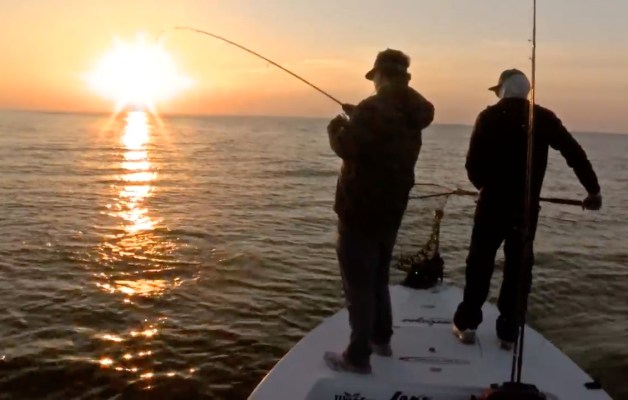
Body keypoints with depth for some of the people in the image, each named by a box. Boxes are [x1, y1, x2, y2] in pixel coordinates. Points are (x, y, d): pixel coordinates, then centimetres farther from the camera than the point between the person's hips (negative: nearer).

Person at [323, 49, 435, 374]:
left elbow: (347, 148, -23)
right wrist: (357, 119, 23)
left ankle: (358, 357, 5)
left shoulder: (373, 108, -18)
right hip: (390, 210, 8)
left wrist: (336, 128, -4)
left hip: (360, 210, -8)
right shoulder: (412, 113, 8)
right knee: (377, 278, 22)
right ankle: (381, 338, 33)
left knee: (358, 283, -2)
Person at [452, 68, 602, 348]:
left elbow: (473, 163, -6)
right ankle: (508, 331, 13)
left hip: (493, 203, -1)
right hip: (527, 206, 2)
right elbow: (575, 154, -3)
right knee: (519, 266, 10)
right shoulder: (544, 118, 1)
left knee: (480, 262, 11)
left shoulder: (489, 117, -4)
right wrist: (593, 189, 5)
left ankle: (467, 323, 15)